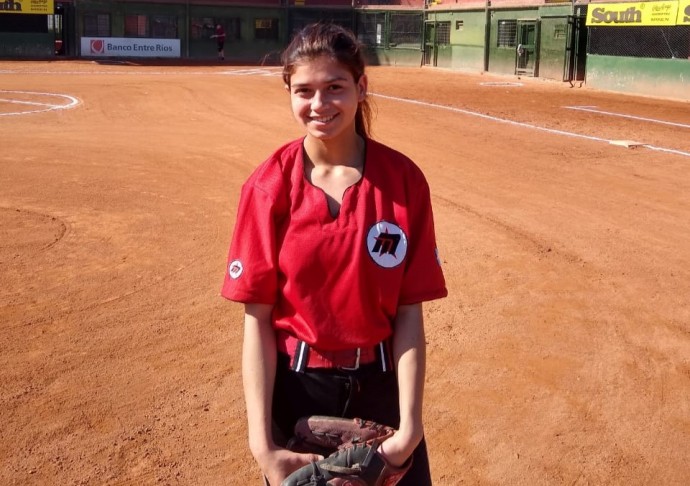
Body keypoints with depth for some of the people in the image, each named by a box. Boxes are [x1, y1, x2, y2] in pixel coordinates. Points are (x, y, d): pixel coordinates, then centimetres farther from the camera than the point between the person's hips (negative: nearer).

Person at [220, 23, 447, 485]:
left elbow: (409, 312, -8)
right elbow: (257, 318, -10)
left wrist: (410, 426, -15)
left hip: (383, 385, 1)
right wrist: (262, 442, -15)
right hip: (294, 386, 0)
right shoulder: (269, 186, -10)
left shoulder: (403, 179, -9)